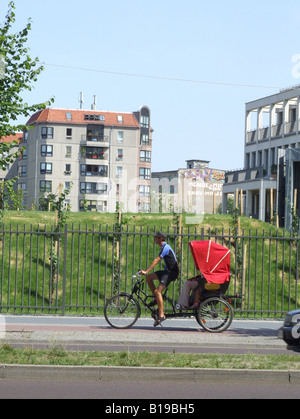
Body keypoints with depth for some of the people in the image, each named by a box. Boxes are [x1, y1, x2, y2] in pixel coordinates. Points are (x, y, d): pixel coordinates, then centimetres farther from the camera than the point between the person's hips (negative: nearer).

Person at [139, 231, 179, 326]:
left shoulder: (165, 247, -15)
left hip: (171, 272, -10)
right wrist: (146, 272, 22)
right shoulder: (164, 247, 17)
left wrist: (146, 271, -27)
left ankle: (161, 315, -20)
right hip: (167, 271, 10)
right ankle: (157, 299, 7)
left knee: (158, 291, -20)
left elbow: (156, 260, -23)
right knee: (148, 277, 4)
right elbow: (157, 261, 23)